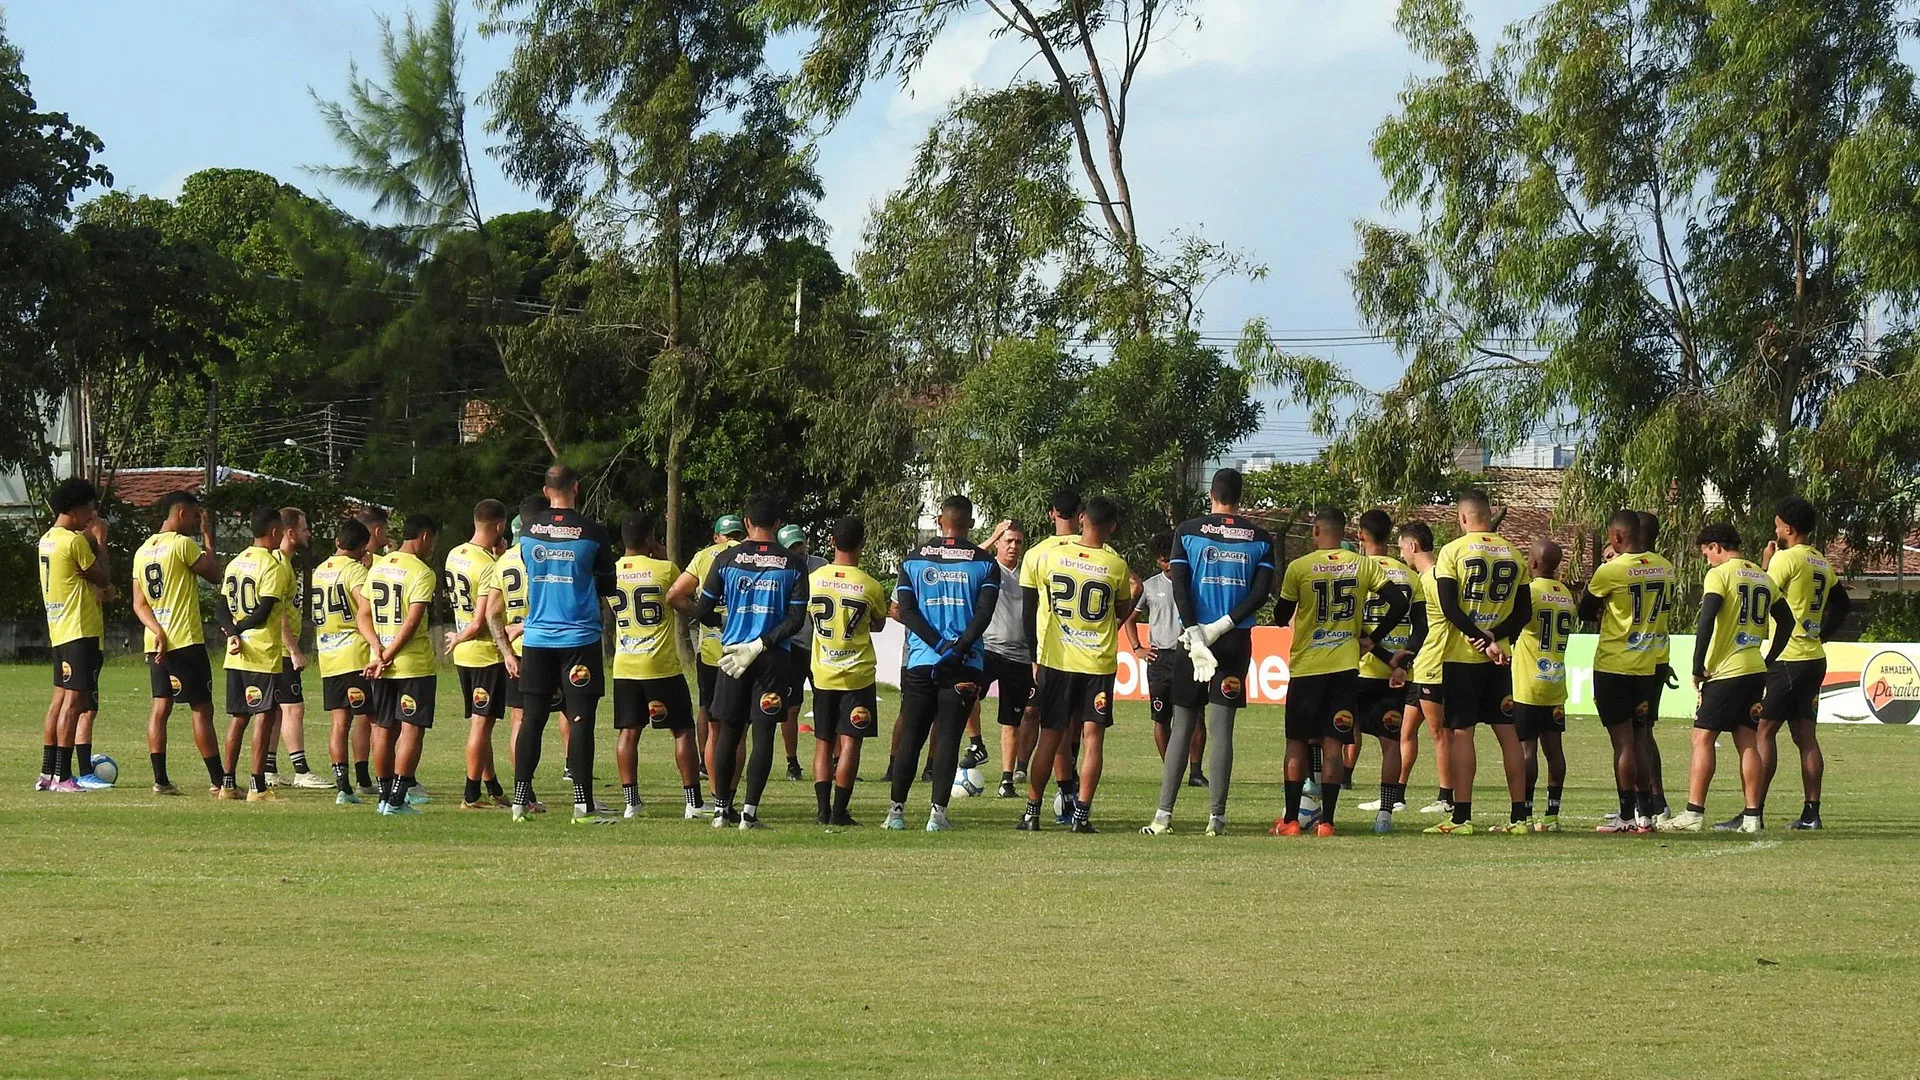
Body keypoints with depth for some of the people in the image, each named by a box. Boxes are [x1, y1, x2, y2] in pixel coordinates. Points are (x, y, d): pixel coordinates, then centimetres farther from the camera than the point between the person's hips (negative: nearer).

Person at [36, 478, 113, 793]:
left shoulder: (47, 539, 12)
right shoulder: (74, 541, -15)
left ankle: (47, 773, 14)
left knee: (61, 697, 13)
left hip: (59, 630, 10)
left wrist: (90, 539, 14)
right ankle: (62, 776, -10)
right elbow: (103, 578, -9)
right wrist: (100, 540, -1)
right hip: (80, 630, -10)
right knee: (75, 699, -8)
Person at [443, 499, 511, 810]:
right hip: (487, 653, -8)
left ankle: (493, 789, 23)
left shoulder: (454, 556, 5)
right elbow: (481, 623, -21)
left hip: (463, 655, 8)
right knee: (481, 723, -3)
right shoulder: (489, 566, -20)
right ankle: (471, 796, 0)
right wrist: (459, 639, -2)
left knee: (480, 722, 15)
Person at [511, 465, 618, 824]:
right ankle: (583, 804, -4)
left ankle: (521, 799, 8)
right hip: (579, 637, -3)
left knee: (532, 719, 8)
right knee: (580, 720, -2)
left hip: (536, 637, 3)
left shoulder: (527, 531, 1)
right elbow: (608, 586, 2)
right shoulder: (592, 533, -7)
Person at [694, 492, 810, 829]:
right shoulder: (793, 564, -1)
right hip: (775, 659, -1)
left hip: (732, 651, 1)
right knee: (763, 735, 1)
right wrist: (762, 644, -8)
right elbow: (796, 619, -7)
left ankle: (722, 808, 13)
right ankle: (749, 811, -4)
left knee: (729, 732, 10)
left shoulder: (726, 559, -1)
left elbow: (702, 611, 4)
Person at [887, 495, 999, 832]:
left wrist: (940, 645, -8)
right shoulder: (984, 563, 2)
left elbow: (906, 611, -3)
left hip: (921, 661, 1)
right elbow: (984, 614, -9)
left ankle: (896, 809, 7)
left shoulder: (913, 559, 6)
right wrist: (959, 647, -13)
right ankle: (938, 812, -5)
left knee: (911, 737, 8)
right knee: (948, 737, 0)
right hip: (965, 665, -1)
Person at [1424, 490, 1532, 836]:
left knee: (1461, 732, -2)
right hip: (1499, 658, 4)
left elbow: (1449, 606, -14)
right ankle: (1519, 814, 9)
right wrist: (1494, 638, -5)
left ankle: (1462, 817, -5)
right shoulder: (1512, 554, 8)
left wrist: (1481, 639, -12)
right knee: (1507, 732, 8)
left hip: (1461, 654, -4)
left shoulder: (1453, 551, -7)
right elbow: (1524, 611, 6)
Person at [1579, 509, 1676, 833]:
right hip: (1650, 665, 6)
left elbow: (1585, 610, -2)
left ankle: (1627, 815, -1)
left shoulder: (1611, 571, -16)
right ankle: (1646, 813, 14)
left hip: (1614, 664, -6)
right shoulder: (1664, 567, 2)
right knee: (1639, 739, 14)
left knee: (1623, 740, -2)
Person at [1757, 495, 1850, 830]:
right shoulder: (1823, 563, 14)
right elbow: (1843, 605, 22)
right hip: (1814, 657, 8)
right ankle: (1811, 812, 6)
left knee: (1764, 730, -7)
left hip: (1787, 658, -8)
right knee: (1806, 736, 9)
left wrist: (1766, 564, 1)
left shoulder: (1786, 558, -12)